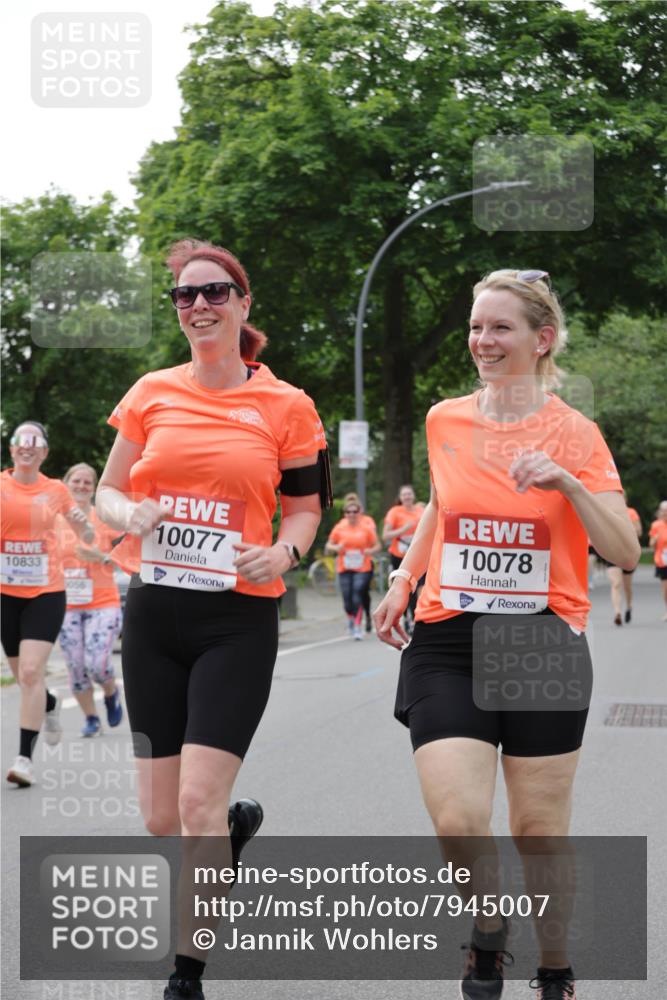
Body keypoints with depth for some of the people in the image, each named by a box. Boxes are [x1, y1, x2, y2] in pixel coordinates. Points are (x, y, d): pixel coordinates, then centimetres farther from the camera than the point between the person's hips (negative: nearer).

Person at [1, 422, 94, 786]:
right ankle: (50, 704, 48)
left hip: (46, 593, -1)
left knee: (30, 672, -14)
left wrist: (83, 523, -8)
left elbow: (87, 538, 14)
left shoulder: (56, 490, 2)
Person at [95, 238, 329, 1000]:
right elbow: (107, 494, 10)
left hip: (238, 621, -3)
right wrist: (131, 516, -13)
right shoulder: (151, 394, 5)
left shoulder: (286, 406, -1)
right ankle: (237, 822, 43)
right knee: (160, 818, 7)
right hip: (153, 615, 3)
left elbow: (306, 507, 9)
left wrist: (283, 552, -13)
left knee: (198, 802, -13)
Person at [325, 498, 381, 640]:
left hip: (362, 569, -2)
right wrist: (336, 548, -12)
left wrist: (371, 551, -16)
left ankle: (357, 627, -9)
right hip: (344, 569, 2)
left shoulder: (366, 528, 0)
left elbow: (377, 545, 5)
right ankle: (351, 618, 34)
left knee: (357, 595, -15)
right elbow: (328, 546, 10)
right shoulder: (339, 528, 4)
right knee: (347, 598, 3)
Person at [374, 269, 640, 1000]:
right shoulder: (444, 421, 6)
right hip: (447, 643, 2)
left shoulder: (573, 433, -3)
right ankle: (487, 934, 17)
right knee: (457, 821, -13)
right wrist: (403, 580, 13)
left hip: (543, 644, -2)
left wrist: (569, 483, -21)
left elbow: (625, 553, -7)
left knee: (539, 832, 5)